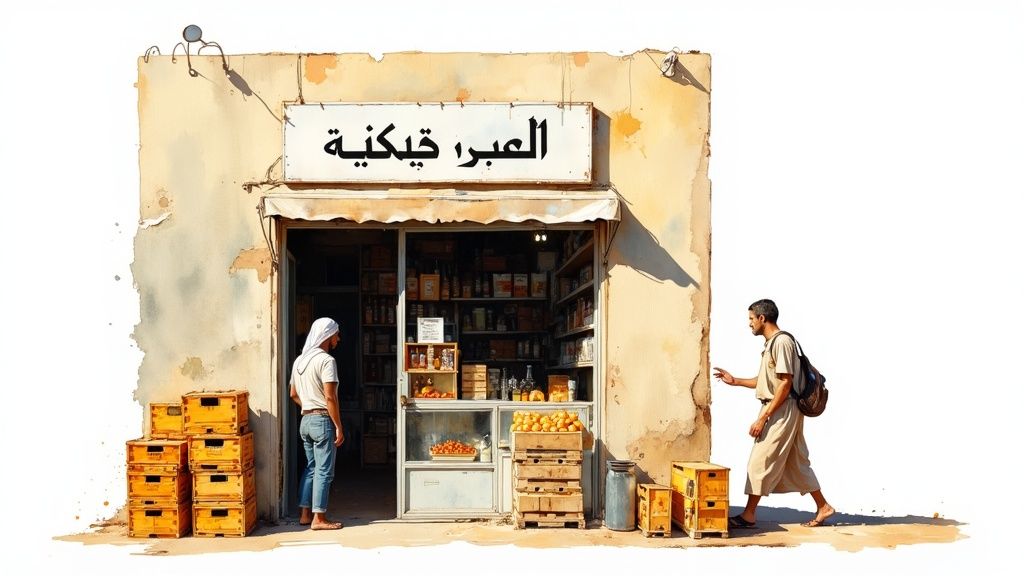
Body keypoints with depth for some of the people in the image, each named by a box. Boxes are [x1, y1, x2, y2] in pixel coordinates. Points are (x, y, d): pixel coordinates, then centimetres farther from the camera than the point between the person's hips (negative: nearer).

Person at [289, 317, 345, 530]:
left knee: (311, 467, 15)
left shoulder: (300, 360, 12)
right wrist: (339, 427, -16)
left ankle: (304, 513, 17)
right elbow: (330, 397, -20)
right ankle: (319, 519, 0)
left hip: (305, 421, 8)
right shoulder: (326, 360, -15)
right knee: (324, 470, -2)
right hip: (323, 420, -8)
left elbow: (293, 394, 18)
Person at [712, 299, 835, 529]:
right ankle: (823, 507, 21)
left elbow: (785, 383, -21)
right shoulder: (771, 343, 15)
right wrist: (735, 381, 14)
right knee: (796, 462, 14)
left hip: (783, 411, -10)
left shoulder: (782, 342, -16)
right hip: (778, 412, 10)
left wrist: (763, 417, -21)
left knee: (760, 462, -6)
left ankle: (749, 515, 1)